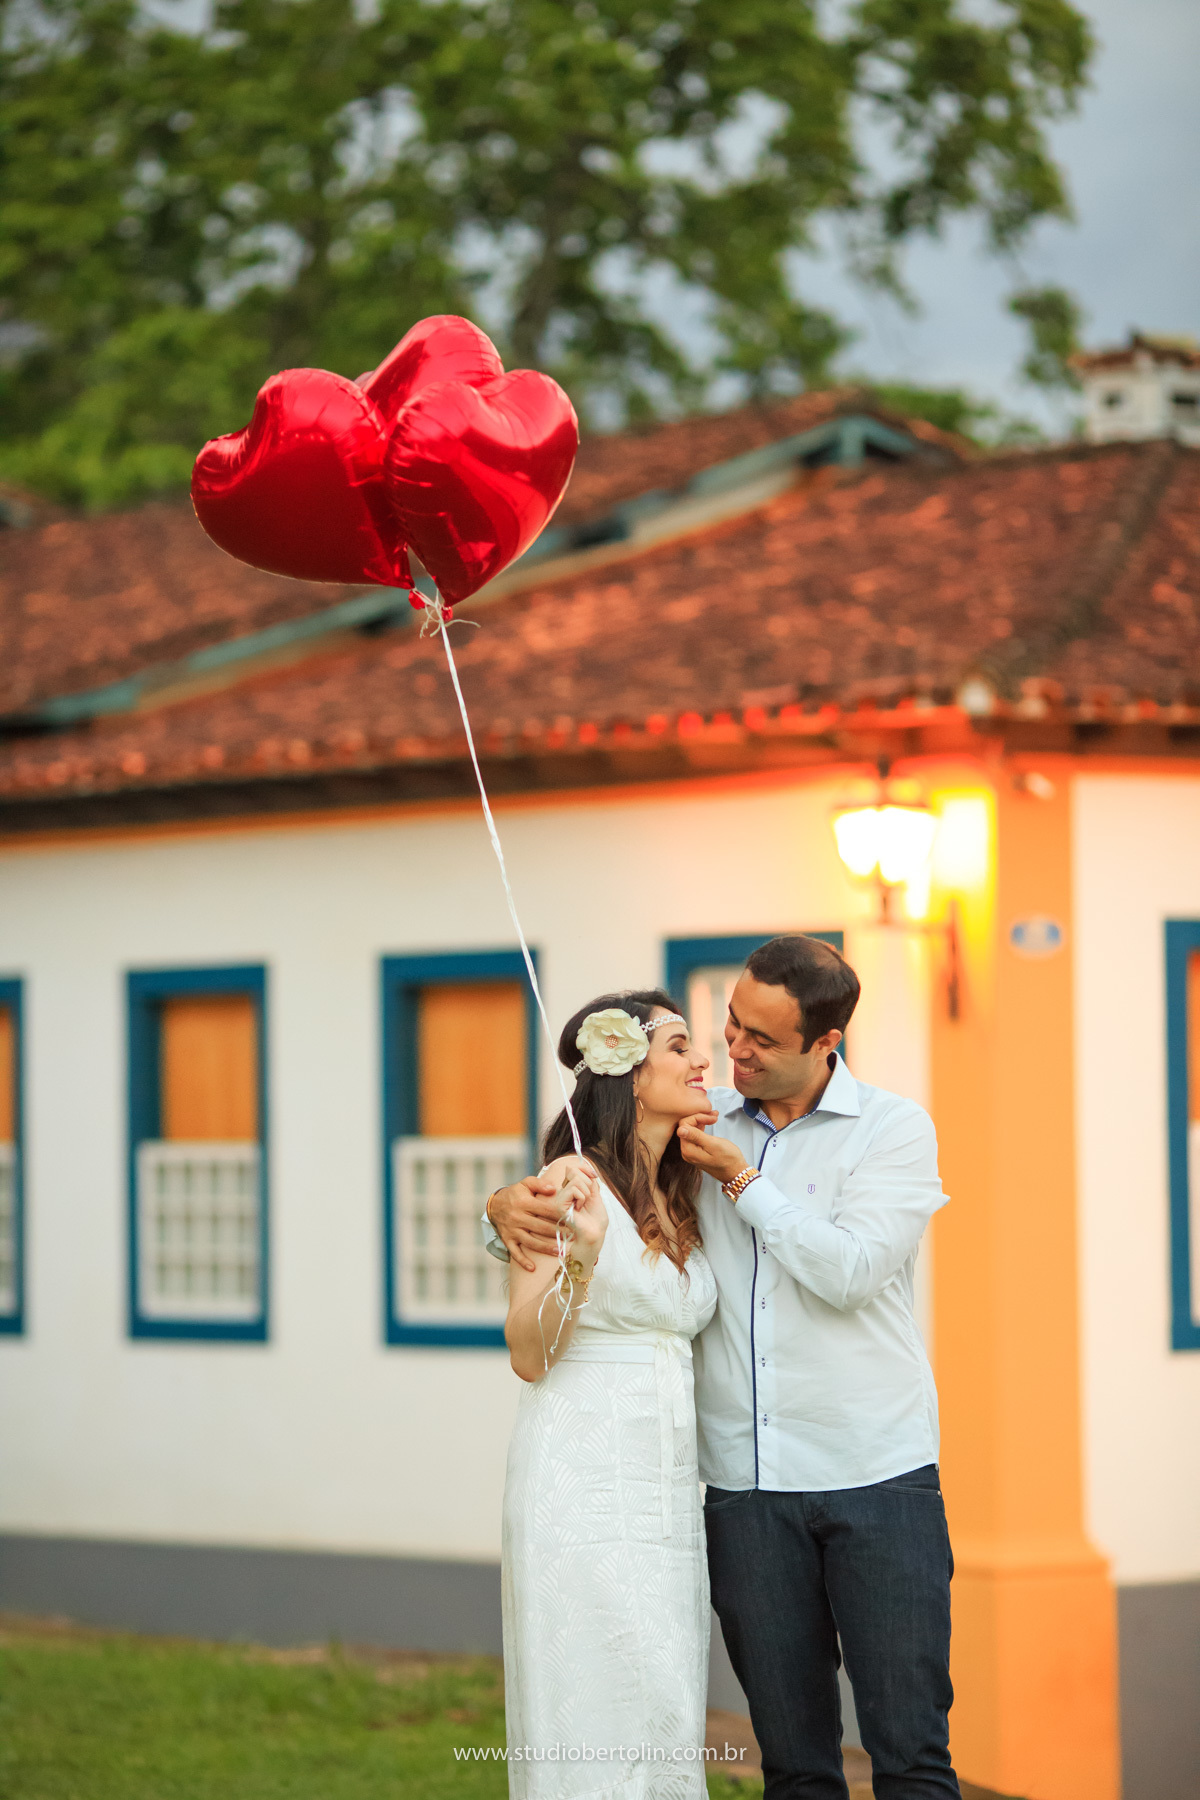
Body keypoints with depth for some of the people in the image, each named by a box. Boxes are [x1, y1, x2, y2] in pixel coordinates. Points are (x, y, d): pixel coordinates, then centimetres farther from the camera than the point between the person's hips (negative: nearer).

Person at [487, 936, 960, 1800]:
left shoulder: (894, 1130, 0)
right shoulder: (700, 1128, 9)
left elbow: (848, 1270, -14)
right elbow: (575, 1193, 13)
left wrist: (740, 1177, -11)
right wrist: (511, 1204, -10)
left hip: (876, 1476, -3)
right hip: (746, 1487, 3)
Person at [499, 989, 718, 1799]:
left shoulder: (682, 1199, 14)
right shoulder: (571, 1184, -8)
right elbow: (530, 1356, -10)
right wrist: (581, 1250, -25)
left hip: (668, 1492, 8)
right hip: (585, 1482, -8)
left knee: (671, 1725, 5)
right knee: (607, 1731, -9)